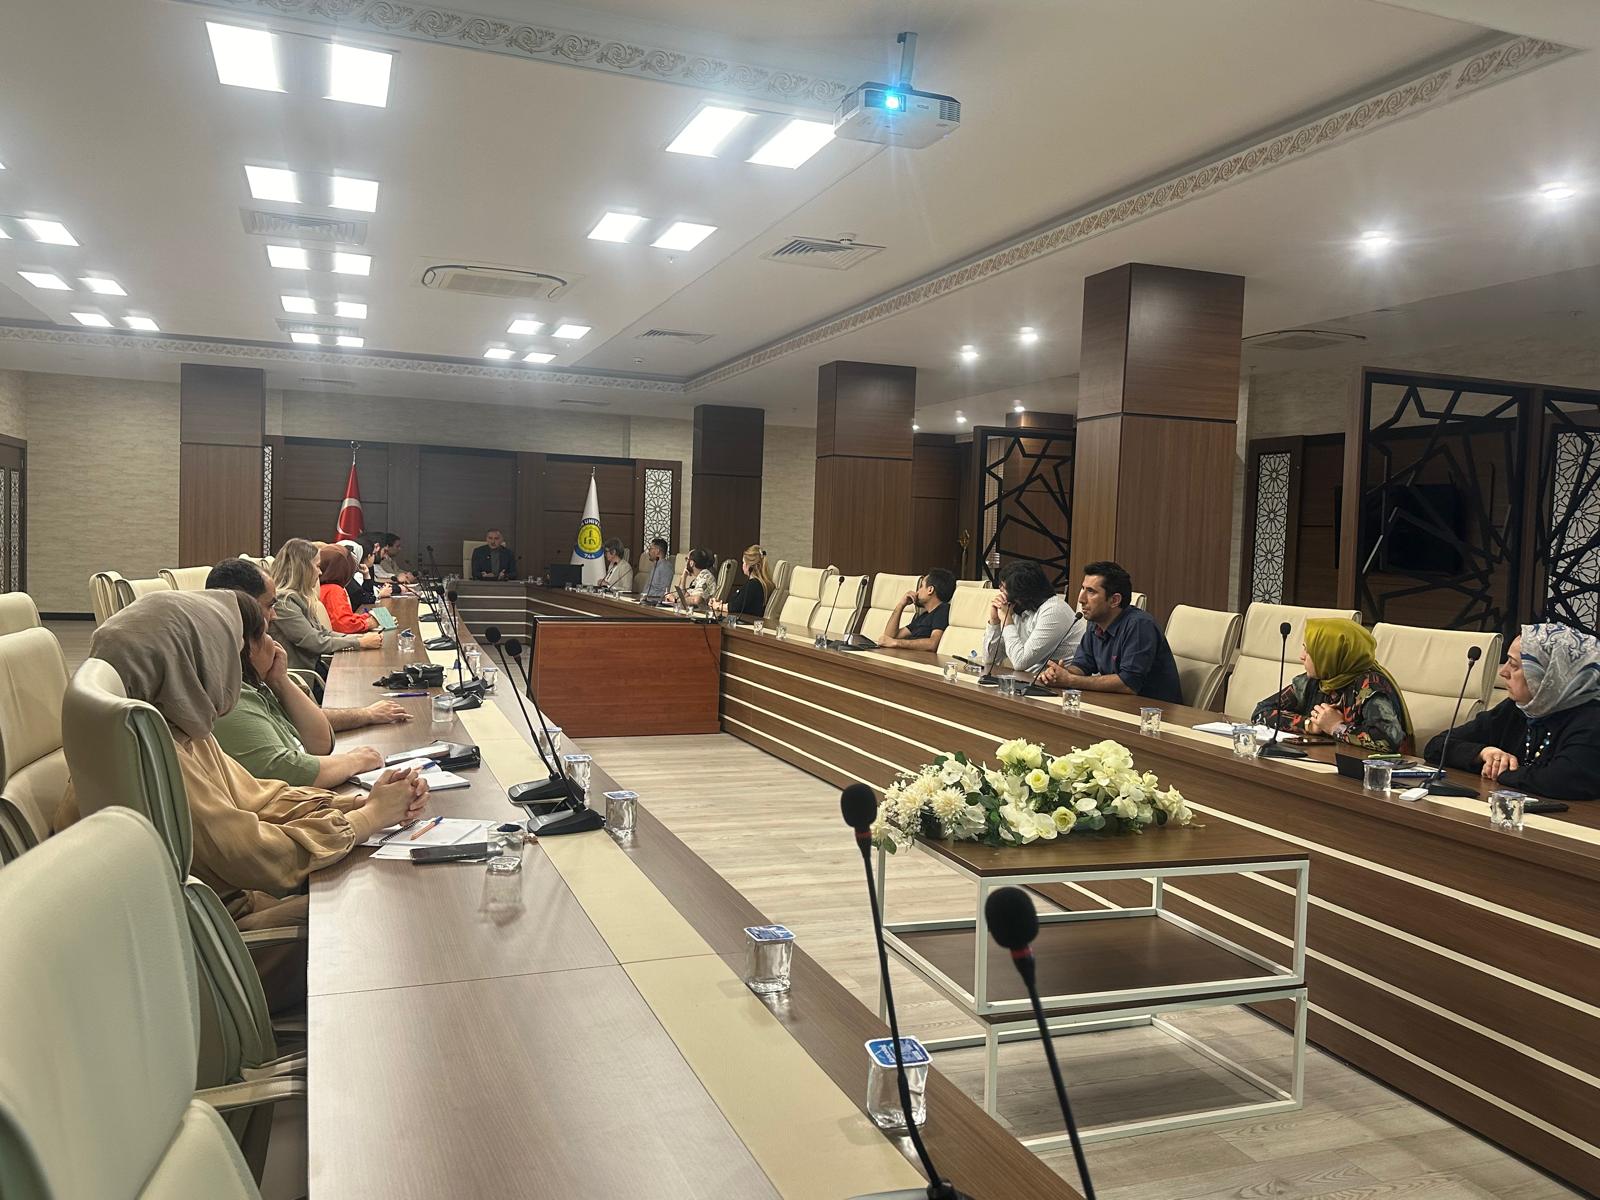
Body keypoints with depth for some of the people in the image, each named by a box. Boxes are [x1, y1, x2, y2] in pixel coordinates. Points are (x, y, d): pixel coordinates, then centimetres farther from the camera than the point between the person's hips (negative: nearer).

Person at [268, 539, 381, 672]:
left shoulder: (300, 597, 13)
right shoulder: (283, 602, -17)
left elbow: (323, 633, 12)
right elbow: (317, 642, -18)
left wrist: (362, 637, -1)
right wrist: (361, 642, -12)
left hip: (315, 665, 9)